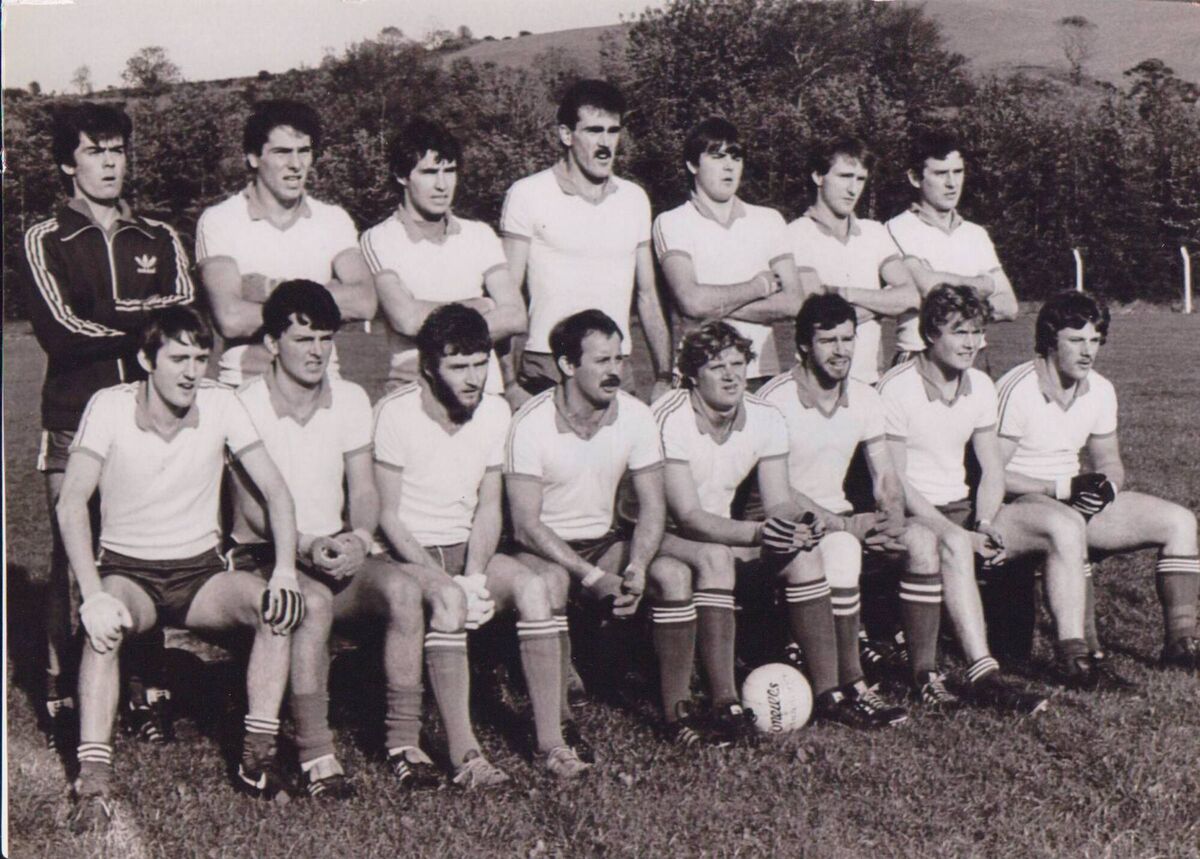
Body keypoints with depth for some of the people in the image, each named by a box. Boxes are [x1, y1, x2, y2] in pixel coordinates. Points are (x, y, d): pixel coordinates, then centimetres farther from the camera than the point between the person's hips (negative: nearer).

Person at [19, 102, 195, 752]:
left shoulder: (158, 239, 15)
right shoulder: (44, 242, 7)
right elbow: (62, 331, -8)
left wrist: (105, 319, -11)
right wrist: (145, 318, -6)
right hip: (74, 423, -2)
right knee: (74, 563, -3)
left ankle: (147, 696, 8)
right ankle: (63, 701, 4)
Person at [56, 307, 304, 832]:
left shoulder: (220, 404, -5)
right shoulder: (109, 407, -11)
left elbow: (275, 489, -4)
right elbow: (71, 503, -16)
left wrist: (285, 568, -20)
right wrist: (93, 595, -29)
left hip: (201, 570, 2)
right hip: (127, 569, -2)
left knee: (277, 606, -27)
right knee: (104, 626, -36)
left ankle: (258, 754, -20)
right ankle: (93, 779, -35)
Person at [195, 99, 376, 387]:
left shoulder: (333, 220, 11)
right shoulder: (218, 220, 1)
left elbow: (364, 303, -5)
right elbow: (231, 319, -12)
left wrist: (272, 290, -8)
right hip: (244, 382, -2)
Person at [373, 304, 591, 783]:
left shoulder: (495, 412, 2)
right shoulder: (396, 414, -13)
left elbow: (488, 508, 3)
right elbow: (389, 516, -12)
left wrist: (474, 576, -14)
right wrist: (447, 582, -22)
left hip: (467, 548, 5)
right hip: (406, 554, -4)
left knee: (533, 589, -24)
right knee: (448, 603, -36)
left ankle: (551, 743, -22)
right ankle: (463, 754, -32)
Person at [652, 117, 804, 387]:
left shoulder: (769, 220, 13)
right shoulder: (671, 223, 2)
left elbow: (793, 303, 3)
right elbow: (692, 301, -13)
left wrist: (719, 308, -8)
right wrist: (760, 286, -1)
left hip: (763, 374, 3)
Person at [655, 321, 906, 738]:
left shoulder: (765, 418, -3)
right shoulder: (670, 421, -23)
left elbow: (779, 503, -6)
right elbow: (688, 518, -29)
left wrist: (796, 525, -30)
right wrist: (757, 534, -41)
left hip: (724, 531, 7)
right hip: (660, 535, -7)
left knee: (806, 553, -13)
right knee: (715, 558, -36)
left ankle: (830, 692, -10)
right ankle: (725, 707, -35)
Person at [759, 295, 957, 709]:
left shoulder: (864, 399, 7)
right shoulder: (776, 401, -13)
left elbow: (886, 477, 8)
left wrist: (892, 520, -15)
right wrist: (845, 527, -24)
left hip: (843, 520, 6)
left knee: (922, 540, -19)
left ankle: (923, 673, -14)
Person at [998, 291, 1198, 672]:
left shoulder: (1100, 391, 6)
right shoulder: (1017, 390, -17)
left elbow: (1110, 465, 15)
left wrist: (1105, 486, -11)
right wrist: (1063, 488, -22)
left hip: (1076, 501, 8)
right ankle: (1084, 648, -31)